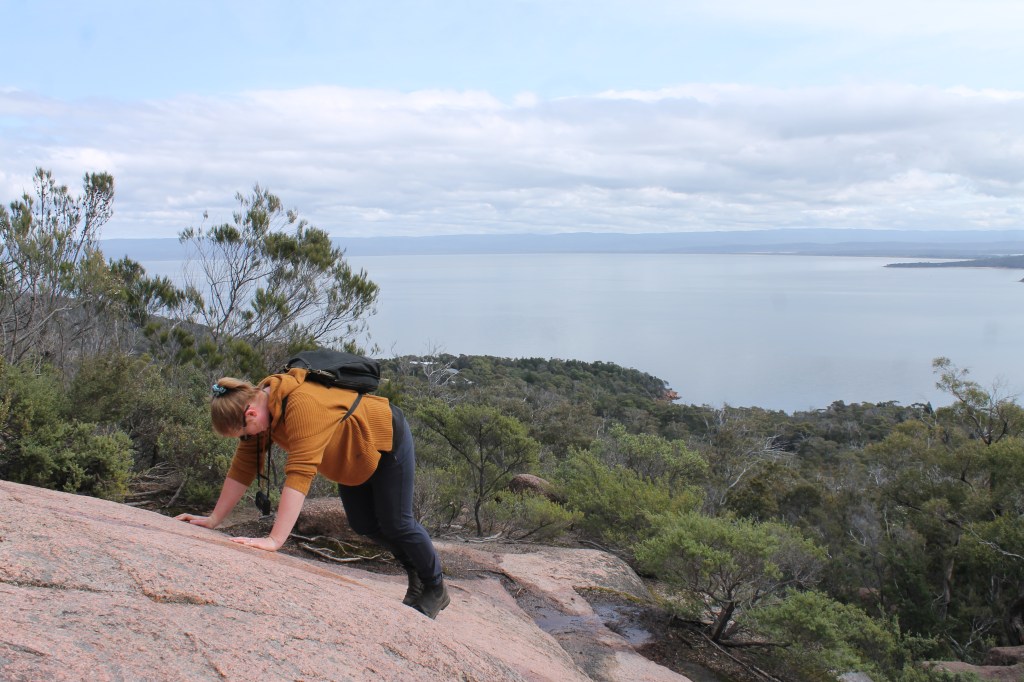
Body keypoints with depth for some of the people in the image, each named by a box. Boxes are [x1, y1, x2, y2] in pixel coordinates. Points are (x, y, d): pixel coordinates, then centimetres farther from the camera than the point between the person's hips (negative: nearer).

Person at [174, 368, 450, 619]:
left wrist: (274, 540, -49)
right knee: (363, 525, 10)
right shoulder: (256, 403, -14)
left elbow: (300, 474, -47)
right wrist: (213, 519, -7)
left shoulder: (303, 405, -41)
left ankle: (436, 589, 20)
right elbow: (243, 467, -7)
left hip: (388, 438, -8)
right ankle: (416, 576, 30)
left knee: (395, 523, -2)